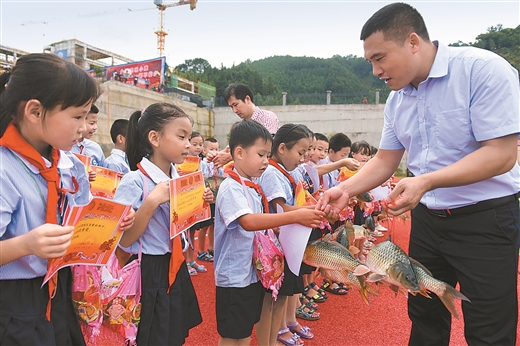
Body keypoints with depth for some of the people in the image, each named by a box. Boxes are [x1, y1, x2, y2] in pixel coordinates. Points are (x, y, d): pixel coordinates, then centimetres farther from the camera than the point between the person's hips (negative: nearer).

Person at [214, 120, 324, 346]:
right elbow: (248, 221, -36)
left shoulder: (253, 186, 7)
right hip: (234, 274, -8)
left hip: (253, 271, 8)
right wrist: (295, 217, -38)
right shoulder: (231, 188, -20)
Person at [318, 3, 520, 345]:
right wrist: (345, 189, -7)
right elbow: (385, 160, 8)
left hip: (485, 219, -6)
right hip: (428, 218, 6)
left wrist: (426, 181, -32)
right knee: (424, 318, 19)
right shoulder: (397, 99, 4)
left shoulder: (483, 69, -17)